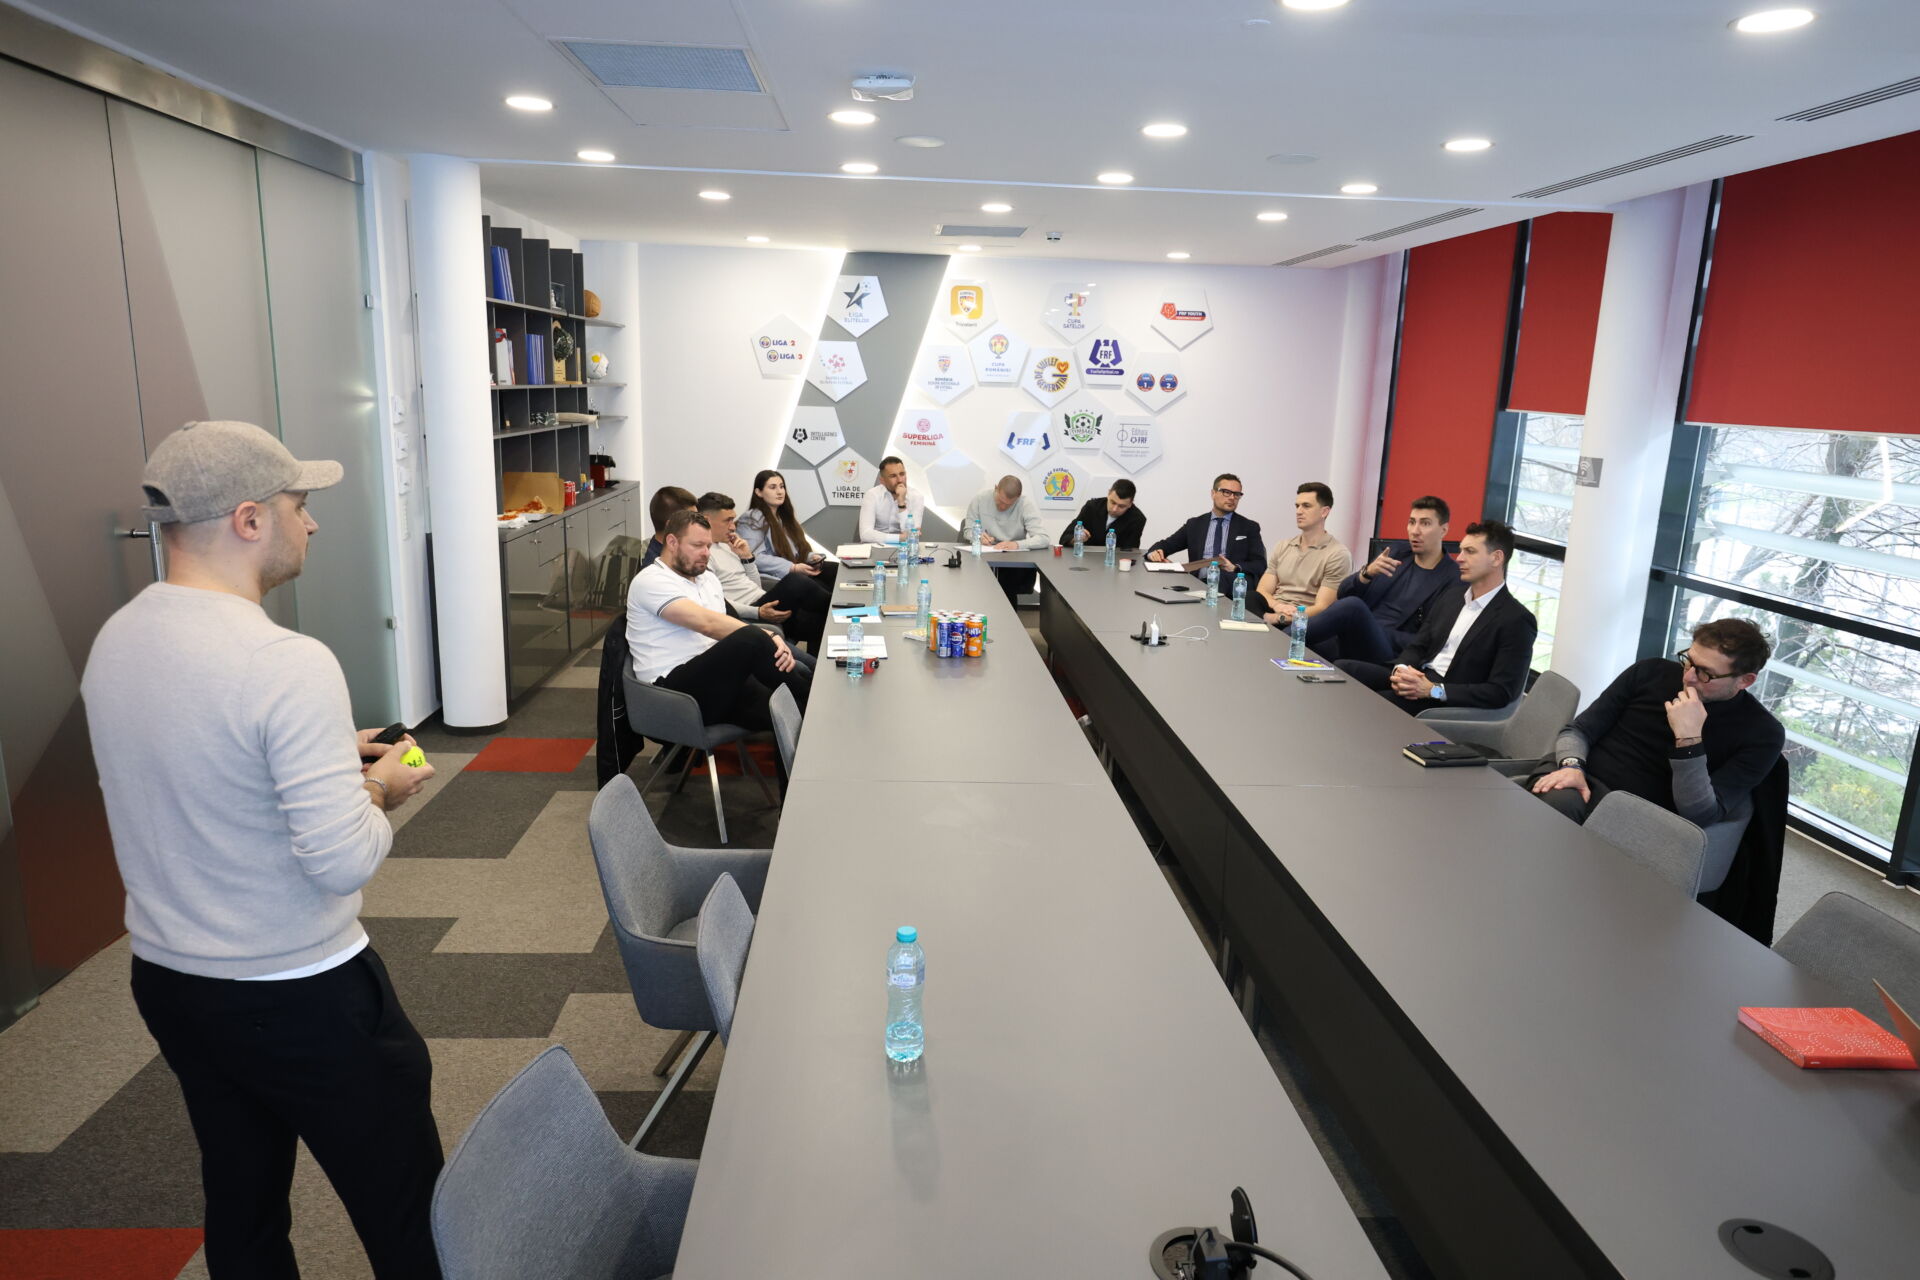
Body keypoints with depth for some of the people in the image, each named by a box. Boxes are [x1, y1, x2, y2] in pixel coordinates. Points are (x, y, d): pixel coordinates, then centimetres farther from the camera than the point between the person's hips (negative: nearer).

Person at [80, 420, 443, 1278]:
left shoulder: (113, 641, 0)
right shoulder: (289, 665, -26)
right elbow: (345, 861, -26)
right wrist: (377, 790, -7)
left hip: (166, 981, 8)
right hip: (300, 1000, -8)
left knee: (240, 1206, 23)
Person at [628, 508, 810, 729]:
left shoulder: (708, 578, 21)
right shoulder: (651, 581, -6)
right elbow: (708, 623, -20)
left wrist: (769, 640, -6)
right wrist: (768, 638, -23)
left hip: (714, 679, 7)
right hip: (673, 690, -7)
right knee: (750, 640, -31)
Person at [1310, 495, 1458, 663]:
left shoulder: (1453, 579, 0)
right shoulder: (1394, 552, 17)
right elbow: (1343, 594, 12)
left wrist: (1384, 635, -13)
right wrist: (1367, 573, -7)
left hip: (1388, 652, -4)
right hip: (1348, 639, 5)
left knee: (1353, 605, -34)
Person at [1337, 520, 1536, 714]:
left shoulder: (1516, 620, -9)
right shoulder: (1451, 595, 14)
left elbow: (1502, 692, -14)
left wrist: (1432, 689, -21)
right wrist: (1401, 669, -10)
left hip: (1447, 700, -7)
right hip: (1418, 678, 7)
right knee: (1342, 668, -15)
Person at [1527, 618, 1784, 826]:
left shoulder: (1761, 734, -2)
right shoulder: (1650, 672, 7)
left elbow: (1700, 816, -13)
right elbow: (1579, 729, 9)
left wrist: (1688, 738, -22)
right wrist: (1571, 765, -14)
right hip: (1584, 781, 3)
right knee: (1554, 803, -37)